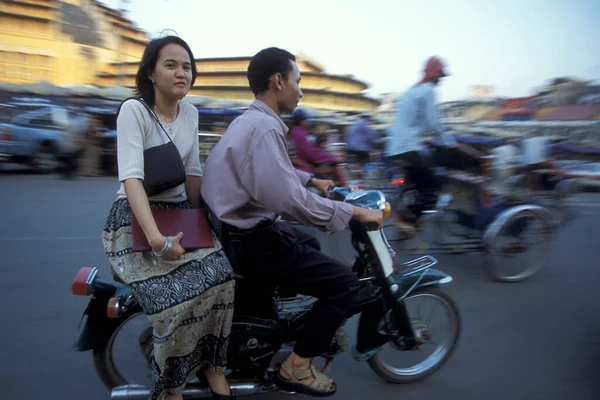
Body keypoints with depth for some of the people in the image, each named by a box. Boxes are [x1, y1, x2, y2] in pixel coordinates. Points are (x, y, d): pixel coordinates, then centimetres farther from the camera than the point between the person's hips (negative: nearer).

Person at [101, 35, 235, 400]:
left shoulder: (190, 113, 6)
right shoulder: (134, 110, -12)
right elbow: (132, 177, -25)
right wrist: (156, 237, -35)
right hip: (136, 218, -5)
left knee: (220, 276, -22)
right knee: (177, 296, -26)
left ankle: (213, 369, -6)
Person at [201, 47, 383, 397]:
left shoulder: (251, 120, 11)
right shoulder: (265, 128, -23)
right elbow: (290, 199, -31)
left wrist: (313, 180, 29)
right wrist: (353, 212, -23)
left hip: (246, 228, 11)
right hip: (252, 243, -11)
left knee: (309, 242, 32)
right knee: (345, 282, -7)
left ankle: (317, 323, 42)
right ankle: (296, 367, 5)